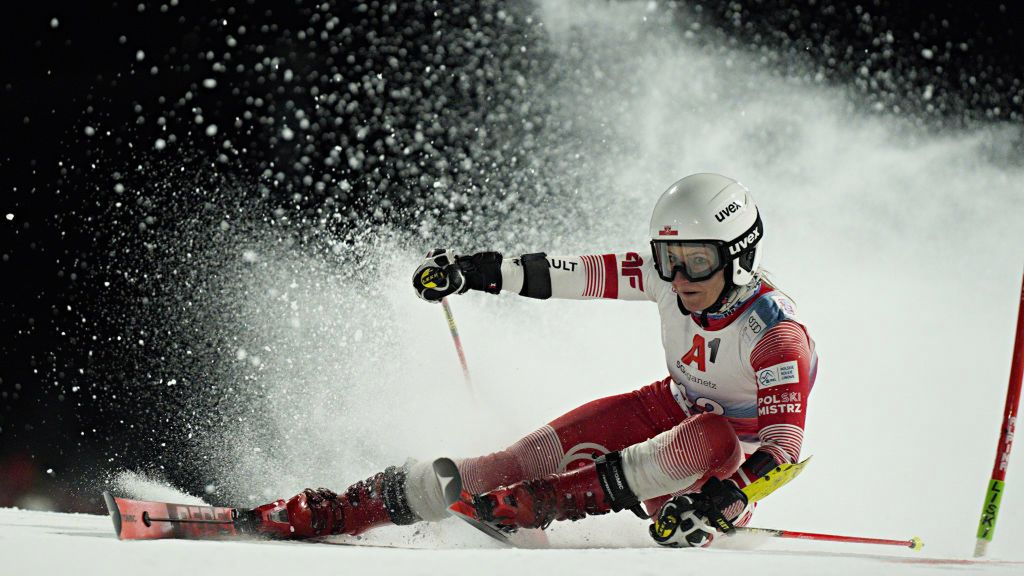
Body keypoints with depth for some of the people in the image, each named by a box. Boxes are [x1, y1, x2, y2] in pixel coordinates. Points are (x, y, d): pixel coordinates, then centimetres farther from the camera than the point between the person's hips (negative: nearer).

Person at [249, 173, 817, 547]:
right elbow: (577, 274, -5)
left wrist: (718, 505, -51)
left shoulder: (776, 332, -29)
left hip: (738, 456, -5)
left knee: (705, 440, -41)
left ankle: (543, 501, -36)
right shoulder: (669, 278, -13)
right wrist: (472, 271, -11)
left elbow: (784, 443, -36)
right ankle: (348, 509, -14)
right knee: (535, 454, -15)